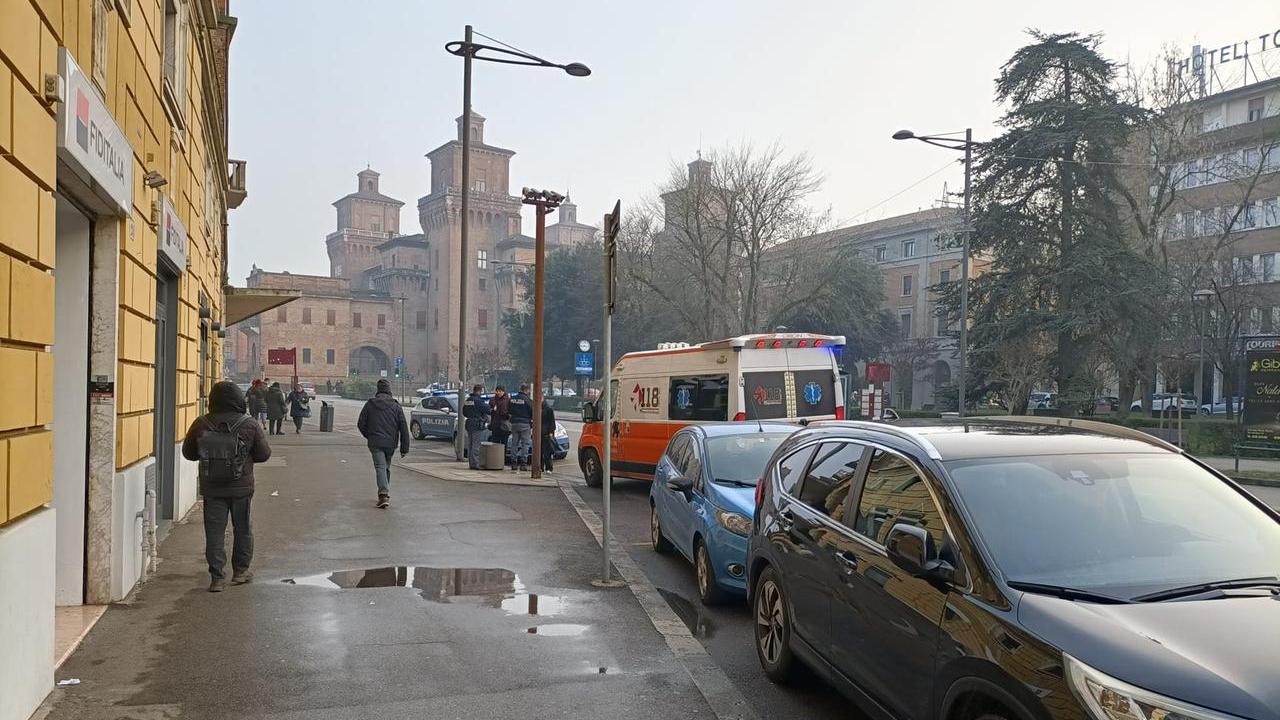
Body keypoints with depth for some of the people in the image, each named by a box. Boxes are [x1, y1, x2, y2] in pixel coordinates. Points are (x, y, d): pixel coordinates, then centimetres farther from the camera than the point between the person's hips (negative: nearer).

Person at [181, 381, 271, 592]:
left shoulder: (201, 424, -8)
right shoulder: (250, 425, -12)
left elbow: (188, 453, 4)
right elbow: (264, 454, -3)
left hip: (211, 489, 1)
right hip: (241, 488, 0)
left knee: (214, 531, 7)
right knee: (242, 529, 17)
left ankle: (217, 577, 7)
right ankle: (241, 570, 27)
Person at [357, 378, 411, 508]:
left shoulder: (370, 404, 2)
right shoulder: (396, 405, 2)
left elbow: (361, 424, 5)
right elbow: (404, 428, -1)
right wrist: (404, 448, 2)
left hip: (375, 443, -2)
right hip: (390, 443, 2)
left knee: (380, 467, -7)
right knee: (386, 468, 18)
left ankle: (384, 494, -24)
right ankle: (385, 494, 26)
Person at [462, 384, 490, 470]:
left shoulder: (467, 400, 13)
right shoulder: (478, 400, -15)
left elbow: (464, 413, 19)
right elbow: (487, 409, -16)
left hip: (469, 425, 9)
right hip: (478, 425, -9)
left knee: (470, 445, 12)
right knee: (476, 446, -7)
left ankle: (470, 463, 16)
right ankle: (475, 464, -8)